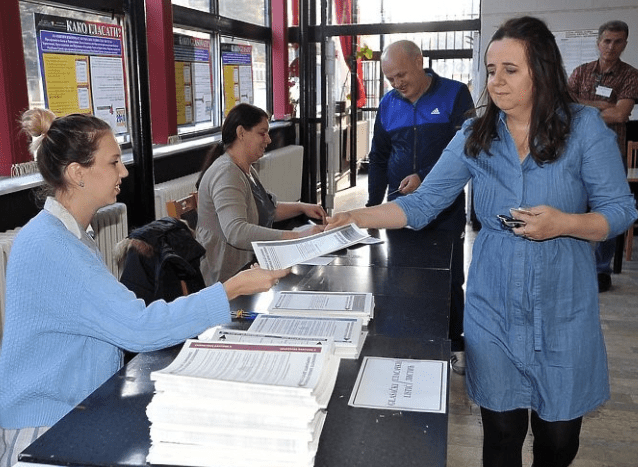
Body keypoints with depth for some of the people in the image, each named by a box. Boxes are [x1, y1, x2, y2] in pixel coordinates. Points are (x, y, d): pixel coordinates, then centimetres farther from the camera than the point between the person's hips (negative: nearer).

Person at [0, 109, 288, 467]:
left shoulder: (71, 235, 9)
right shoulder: (48, 247, -24)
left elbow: (118, 318, 8)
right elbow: (139, 328, -29)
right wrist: (234, 288, -25)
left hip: (80, 407, 9)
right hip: (44, 430, -9)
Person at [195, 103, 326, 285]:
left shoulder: (247, 169, 15)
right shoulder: (226, 174, -19)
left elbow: (266, 209, 29)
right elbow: (235, 232, -34)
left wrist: (302, 207, 11)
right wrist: (297, 236, -39)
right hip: (227, 278, -10)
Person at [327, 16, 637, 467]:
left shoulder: (584, 127, -5)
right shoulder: (475, 137, 1)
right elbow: (423, 204, -2)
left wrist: (563, 223, -21)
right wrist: (357, 217, -13)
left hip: (563, 307, -1)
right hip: (494, 305, 1)